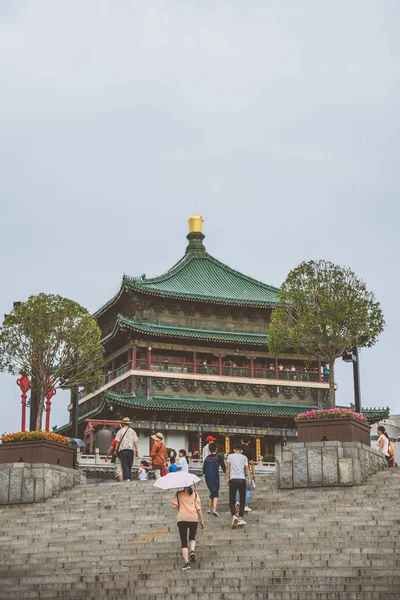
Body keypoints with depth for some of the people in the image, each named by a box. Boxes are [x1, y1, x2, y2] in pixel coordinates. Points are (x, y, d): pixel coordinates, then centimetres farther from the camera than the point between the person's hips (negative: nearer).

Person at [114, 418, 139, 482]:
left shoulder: (120, 431, 4)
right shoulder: (132, 431, 11)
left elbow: (117, 441, 0)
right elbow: (135, 442, 4)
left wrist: (116, 450, 3)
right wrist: (137, 450, 4)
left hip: (123, 449, -3)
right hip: (131, 450, 3)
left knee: (125, 465, -7)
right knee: (129, 465, 11)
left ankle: (126, 478, -20)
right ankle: (128, 478, 11)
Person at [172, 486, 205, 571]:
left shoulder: (179, 494, 2)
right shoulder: (195, 494, 4)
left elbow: (174, 505, -2)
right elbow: (198, 508, 1)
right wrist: (201, 520, 5)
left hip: (182, 518, -1)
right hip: (194, 518, 1)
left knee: (184, 541, 1)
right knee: (192, 537, 23)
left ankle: (187, 562, -12)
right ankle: (192, 550, -8)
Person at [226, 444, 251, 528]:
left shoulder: (230, 456, 12)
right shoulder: (244, 457, 14)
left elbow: (228, 467, 3)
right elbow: (247, 468, 6)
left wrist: (227, 478, 4)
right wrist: (249, 479, 4)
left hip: (233, 479, -1)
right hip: (242, 479, 1)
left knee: (232, 500, 3)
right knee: (242, 500, 11)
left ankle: (234, 516, -19)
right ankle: (240, 518, 9)